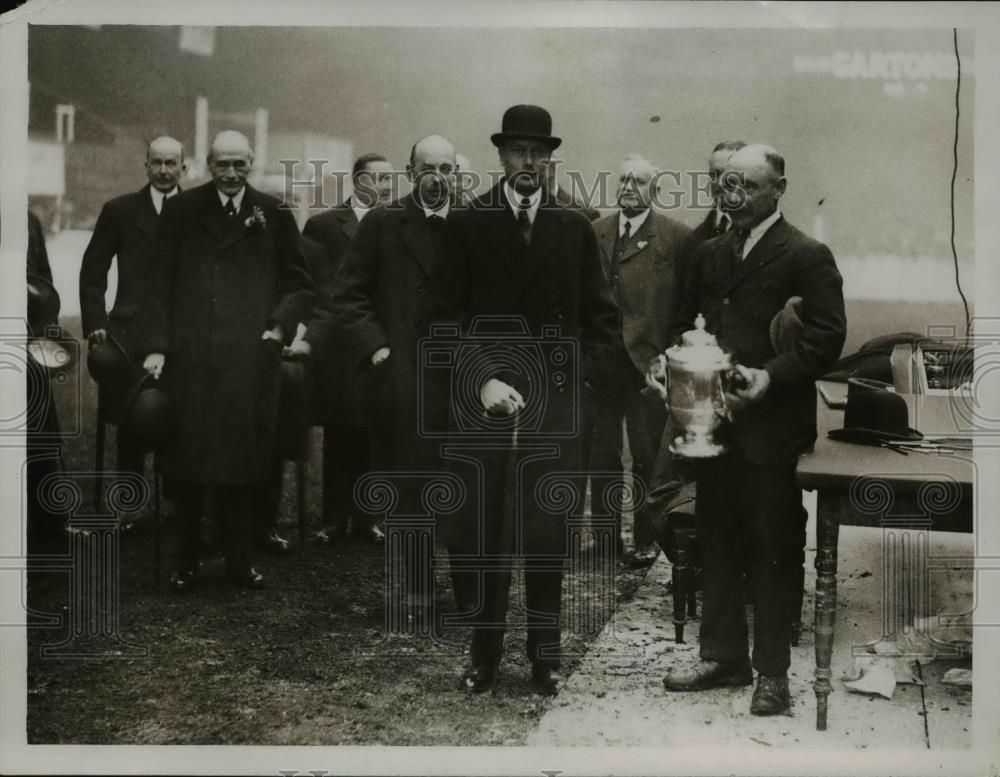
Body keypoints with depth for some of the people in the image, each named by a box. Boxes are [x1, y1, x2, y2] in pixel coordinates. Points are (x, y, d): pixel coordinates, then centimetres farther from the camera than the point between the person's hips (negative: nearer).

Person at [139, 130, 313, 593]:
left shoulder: (273, 215, 7)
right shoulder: (181, 211, 6)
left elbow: (299, 284, 13)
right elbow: (159, 282, 4)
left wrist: (281, 325, -3)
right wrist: (155, 345, -3)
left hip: (251, 359, 1)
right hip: (190, 355, 0)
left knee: (243, 456, 4)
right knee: (187, 459, 3)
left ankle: (240, 559, 17)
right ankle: (185, 562, 15)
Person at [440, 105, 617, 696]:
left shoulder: (575, 229, 9)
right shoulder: (467, 224, 4)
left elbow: (602, 316, 13)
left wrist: (582, 376, 1)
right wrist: (482, 380, -11)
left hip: (554, 404, 1)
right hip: (482, 399, 0)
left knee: (546, 532, 1)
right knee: (474, 533, 2)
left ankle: (546, 654, 16)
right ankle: (484, 652, 16)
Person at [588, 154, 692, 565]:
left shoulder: (677, 237, -2)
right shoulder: (594, 233, 8)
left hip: (649, 362, -3)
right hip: (600, 361, 3)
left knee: (647, 457, 5)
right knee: (601, 454, 10)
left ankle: (646, 538, 19)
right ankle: (608, 535, 24)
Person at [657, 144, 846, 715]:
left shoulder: (807, 256, -7)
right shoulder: (709, 254, 13)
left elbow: (827, 337, -13)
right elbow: (689, 321, 19)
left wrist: (771, 376, -24)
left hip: (772, 427, -6)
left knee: (774, 551, 4)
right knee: (718, 545, 15)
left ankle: (773, 672, 16)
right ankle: (724, 656, 29)